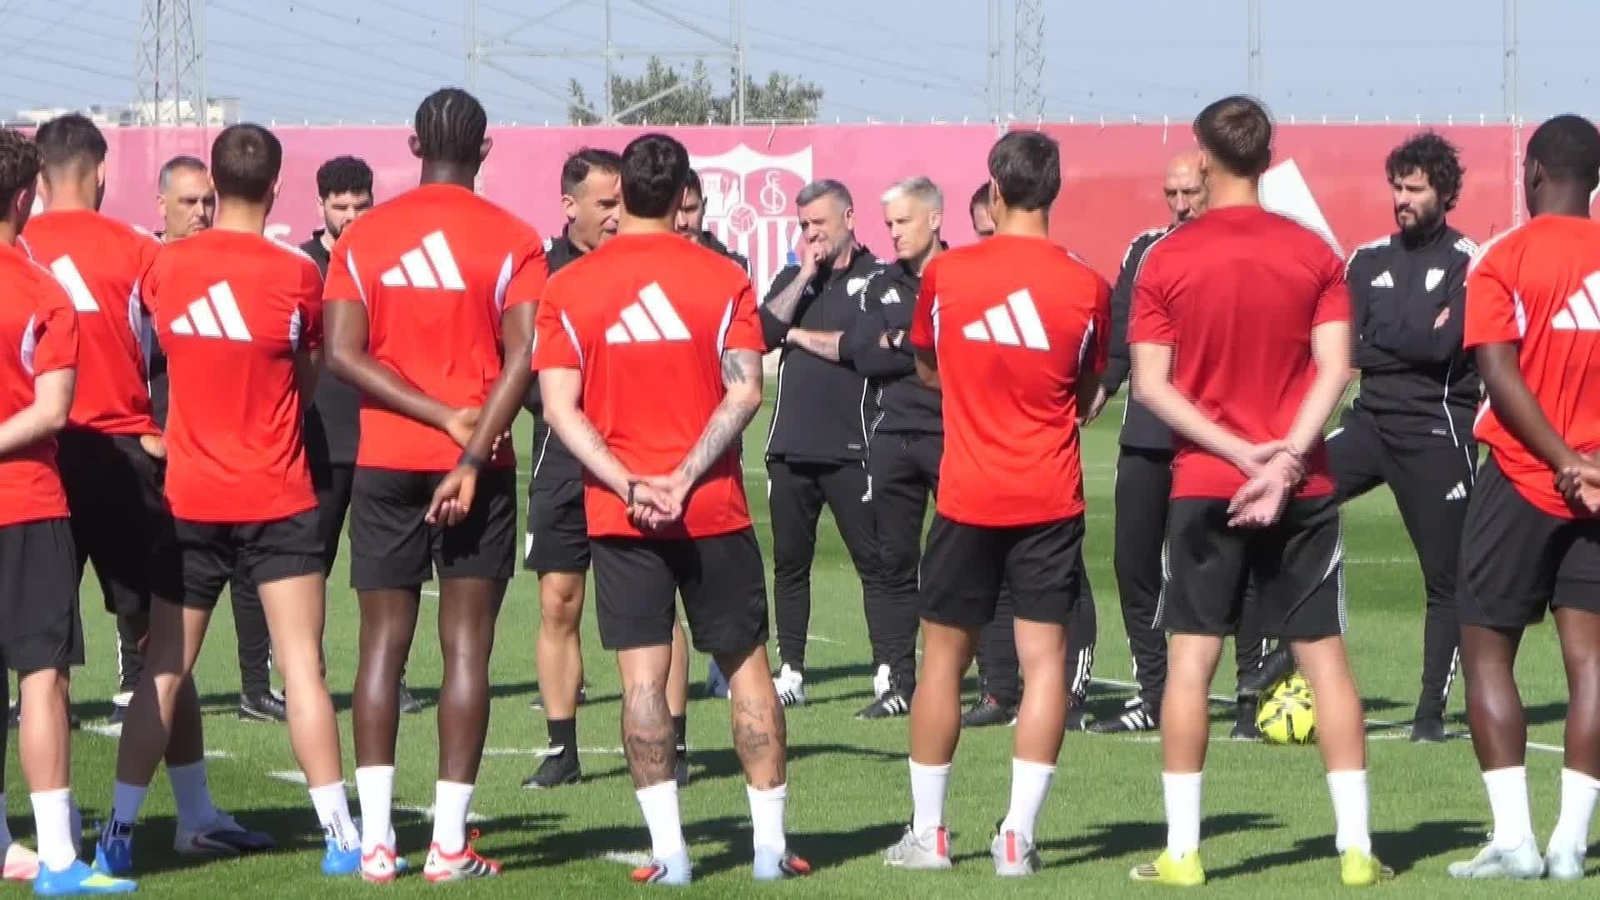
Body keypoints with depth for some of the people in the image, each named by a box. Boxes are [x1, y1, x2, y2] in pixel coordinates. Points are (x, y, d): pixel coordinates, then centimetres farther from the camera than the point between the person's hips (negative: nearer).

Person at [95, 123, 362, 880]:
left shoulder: (167, 267, -1)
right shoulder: (296, 274, -8)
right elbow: (309, 378, 3)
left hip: (189, 500, 2)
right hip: (276, 501, -2)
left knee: (164, 670, 7)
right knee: (302, 663, -2)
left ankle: (118, 834, 6)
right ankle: (340, 836, -4)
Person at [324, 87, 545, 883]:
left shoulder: (363, 237, 4)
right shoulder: (511, 242, -4)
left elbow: (342, 352, -6)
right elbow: (524, 360, -13)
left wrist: (443, 416, -9)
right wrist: (475, 426, 1)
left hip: (385, 461, 2)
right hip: (477, 464, -2)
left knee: (383, 642, 6)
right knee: (466, 645, 0)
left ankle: (375, 839, 2)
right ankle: (449, 841, -3)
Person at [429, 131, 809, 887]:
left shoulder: (569, 289, 0)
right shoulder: (723, 279, -1)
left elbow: (559, 406, -7)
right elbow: (744, 391, -10)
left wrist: (628, 485, -10)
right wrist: (683, 478, -12)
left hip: (619, 514, 0)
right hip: (714, 509, 0)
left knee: (643, 675, 0)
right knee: (747, 666, 9)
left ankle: (669, 850, -5)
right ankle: (770, 843, 9)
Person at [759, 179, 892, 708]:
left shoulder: (877, 280, 0)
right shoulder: (792, 278, 16)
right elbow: (763, 332, 0)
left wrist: (800, 335, 0)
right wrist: (805, 277, -4)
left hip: (851, 450, -5)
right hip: (790, 447, 5)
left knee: (873, 561, -4)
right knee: (789, 563, 7)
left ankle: (887, 672, -2)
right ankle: (790, 673, 12)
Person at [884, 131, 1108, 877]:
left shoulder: (945, 275, -5)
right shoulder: (1086, 287, -5)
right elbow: (1086, 394, 9)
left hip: (969, 498, 0)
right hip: (1051, 499, 0)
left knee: (942, 657, 10)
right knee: (1045, 656, 1)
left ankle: (926, 833, 14)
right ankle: (1018, 836, -4)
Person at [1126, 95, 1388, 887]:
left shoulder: (1165, 261, -2)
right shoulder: (1314, 254, 1)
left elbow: (1151, 385, -7)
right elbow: (1334, 369, -8)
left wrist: (1242, 453, -10)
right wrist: (1285, 457, -13)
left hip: (1203, 486, -1)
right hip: (1303, 489, 1)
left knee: (1191, 659, 3)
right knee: (1324, 657, 5)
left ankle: (1181, 850, 1)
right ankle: (1355, 846, 4)